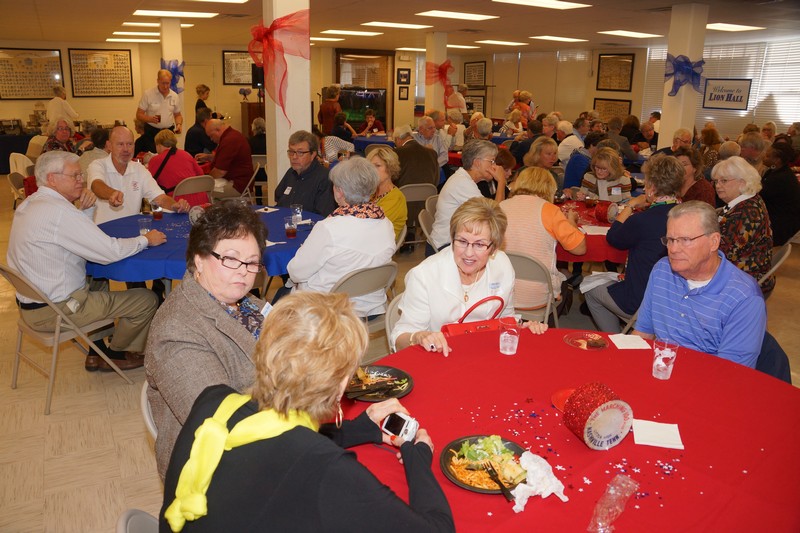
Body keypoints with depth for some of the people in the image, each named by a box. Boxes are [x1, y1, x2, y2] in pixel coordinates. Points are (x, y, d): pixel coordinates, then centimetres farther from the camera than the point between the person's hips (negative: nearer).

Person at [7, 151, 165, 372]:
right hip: (54, 311, -11)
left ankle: (97, 353, 34)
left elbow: (83, 237, 16)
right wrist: (146, 239, -10)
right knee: (147, 300, -7)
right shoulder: (57, 210, -24)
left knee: (99, 284, 35)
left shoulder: (28, 204, 7)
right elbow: (110, 251, -25)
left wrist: (85, 209, -1)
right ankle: (117, 354, 20)